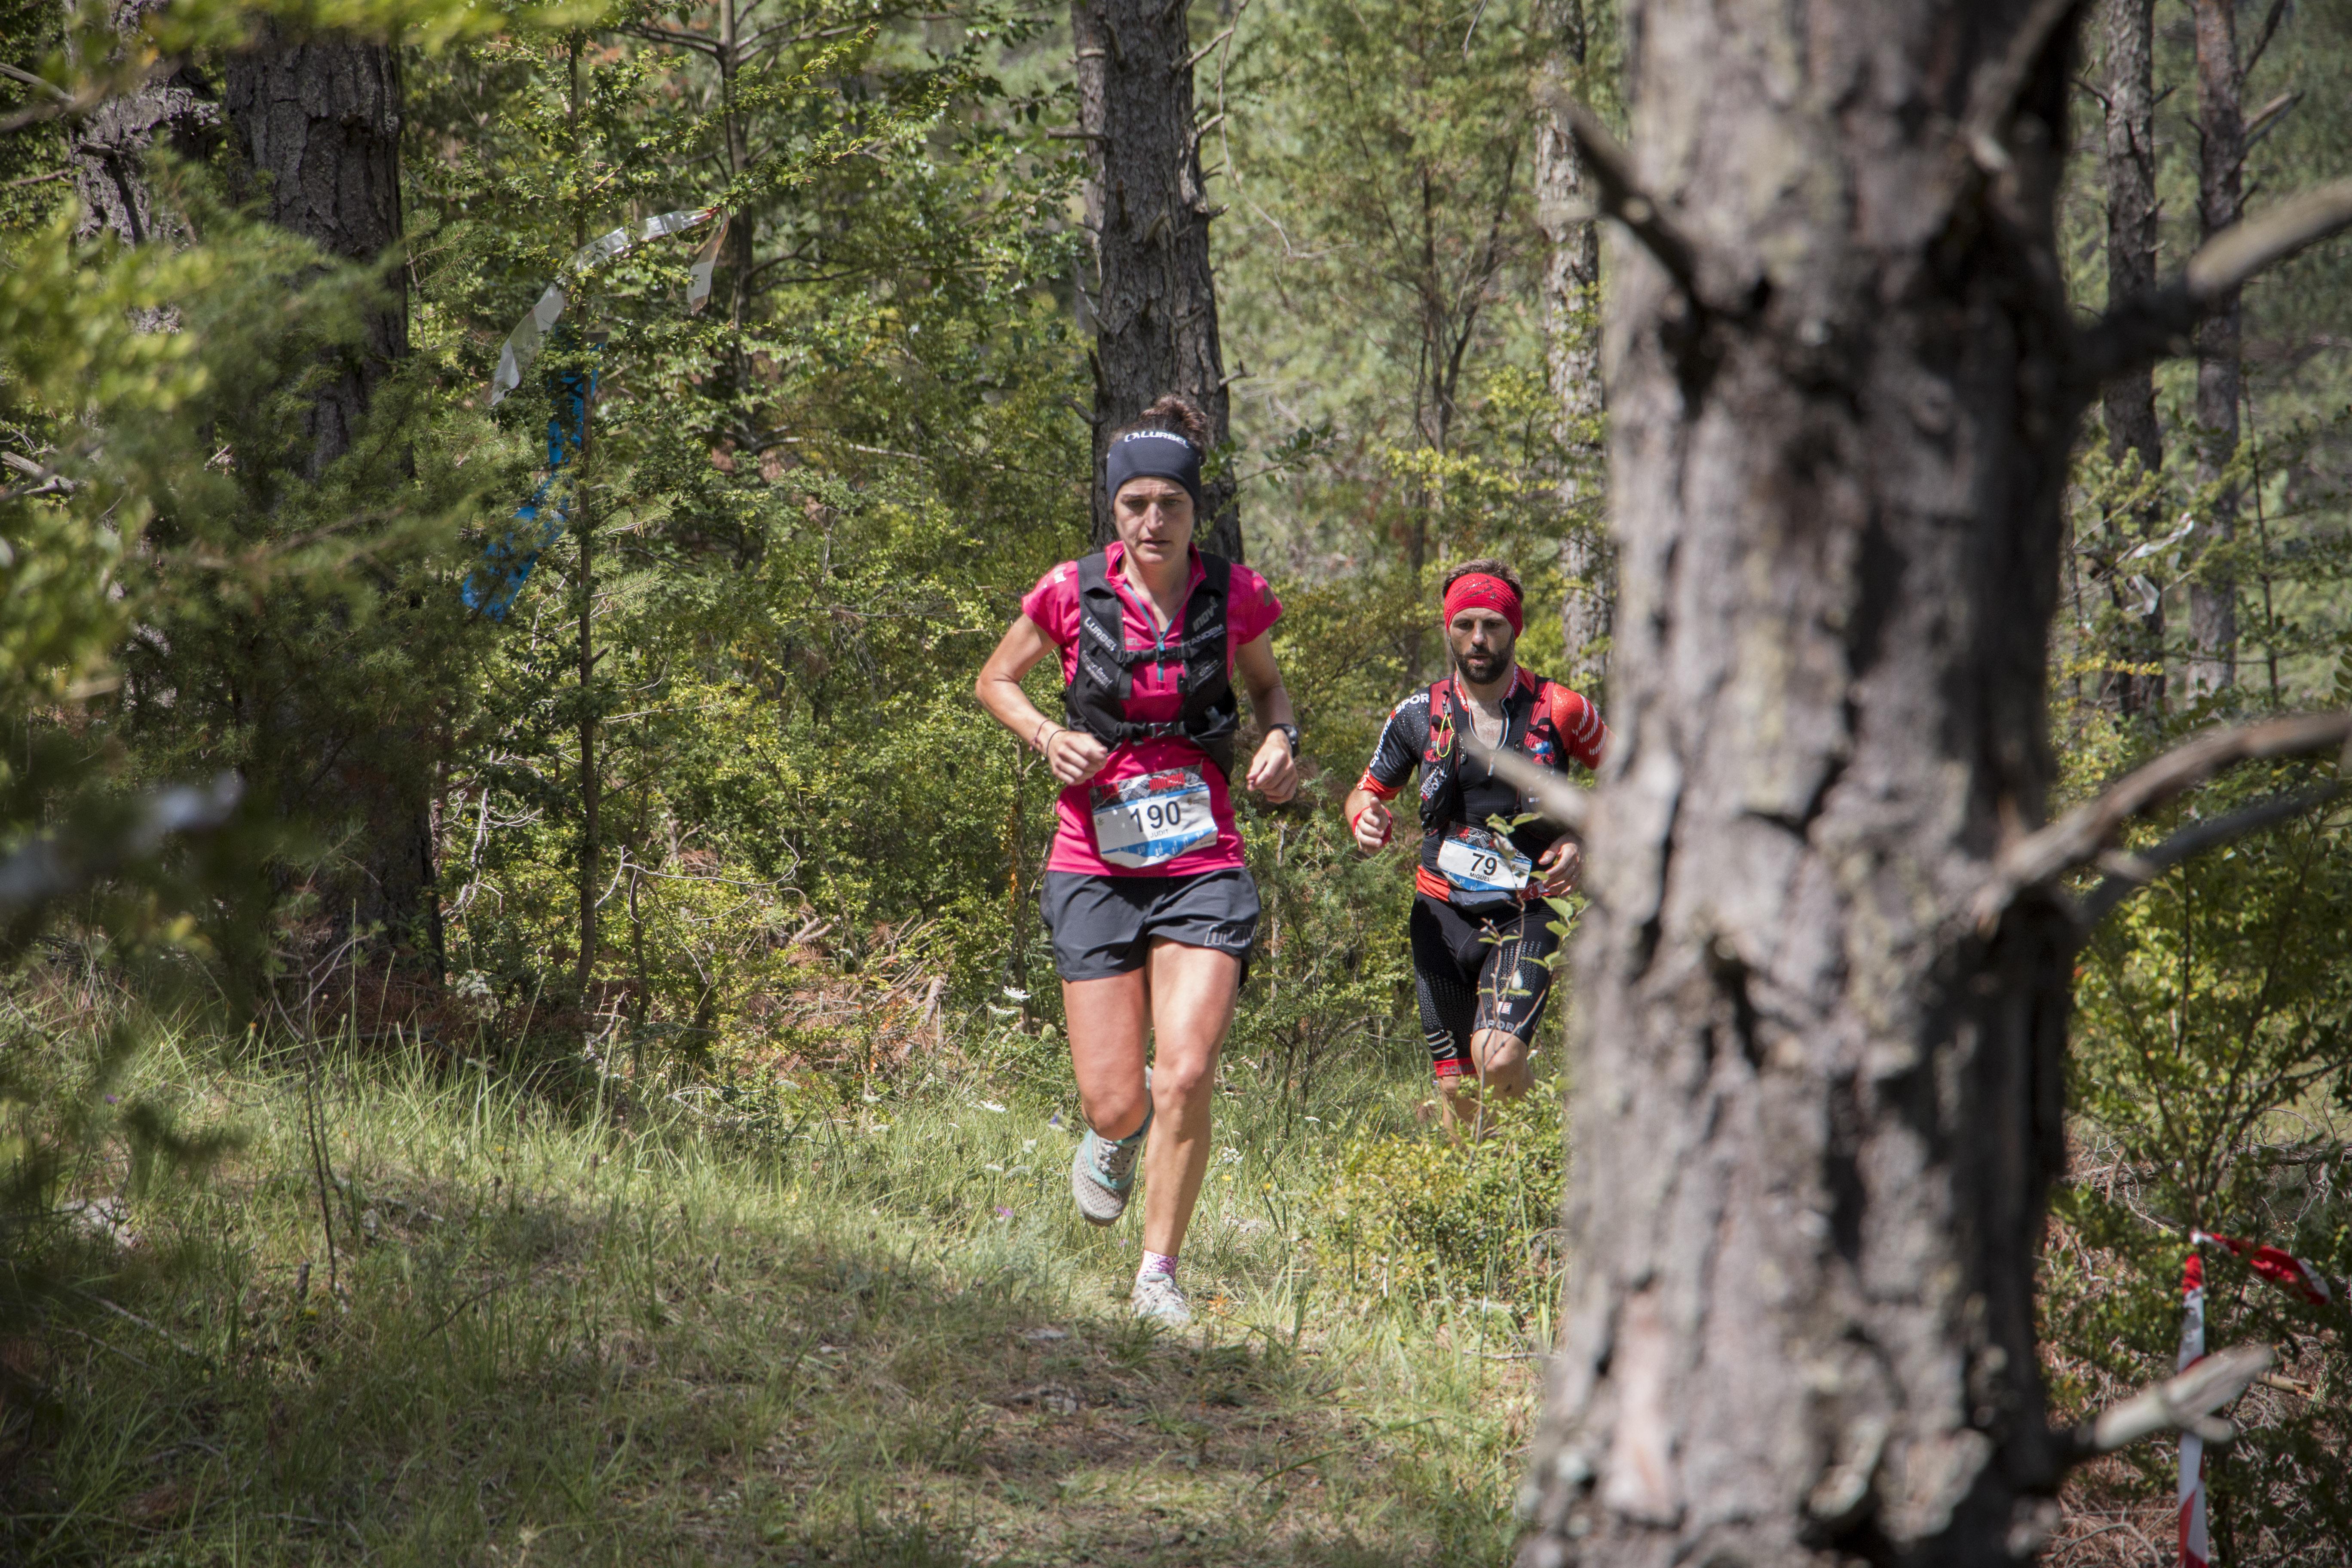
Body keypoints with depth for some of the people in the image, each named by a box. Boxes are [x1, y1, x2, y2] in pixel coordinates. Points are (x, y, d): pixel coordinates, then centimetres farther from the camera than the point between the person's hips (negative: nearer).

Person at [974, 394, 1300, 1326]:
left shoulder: (1235, 597, -1)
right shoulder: (1072, 593, -4)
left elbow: (1268, 686, 19)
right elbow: (996, 681, 12)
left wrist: (1280, 741, -2)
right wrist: (1047, 736, -7)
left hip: (1203, 865, 0)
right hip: (1096, 868, 0)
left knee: (1186, 1081, -15)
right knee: (1115, 1104, -1)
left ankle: (1158, 1275, 3)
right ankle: (1116, 1135, 39)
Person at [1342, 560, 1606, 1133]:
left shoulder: (1557, 711, -6)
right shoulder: (1419, 716, 1)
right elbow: (1368, 791, 15)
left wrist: (1584, 841, -9)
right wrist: (1366, 818, -9)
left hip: (1525, 913, -3)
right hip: (1443, 915, 3)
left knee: (1498, 1061, -24)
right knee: (1460, 1097, 3)